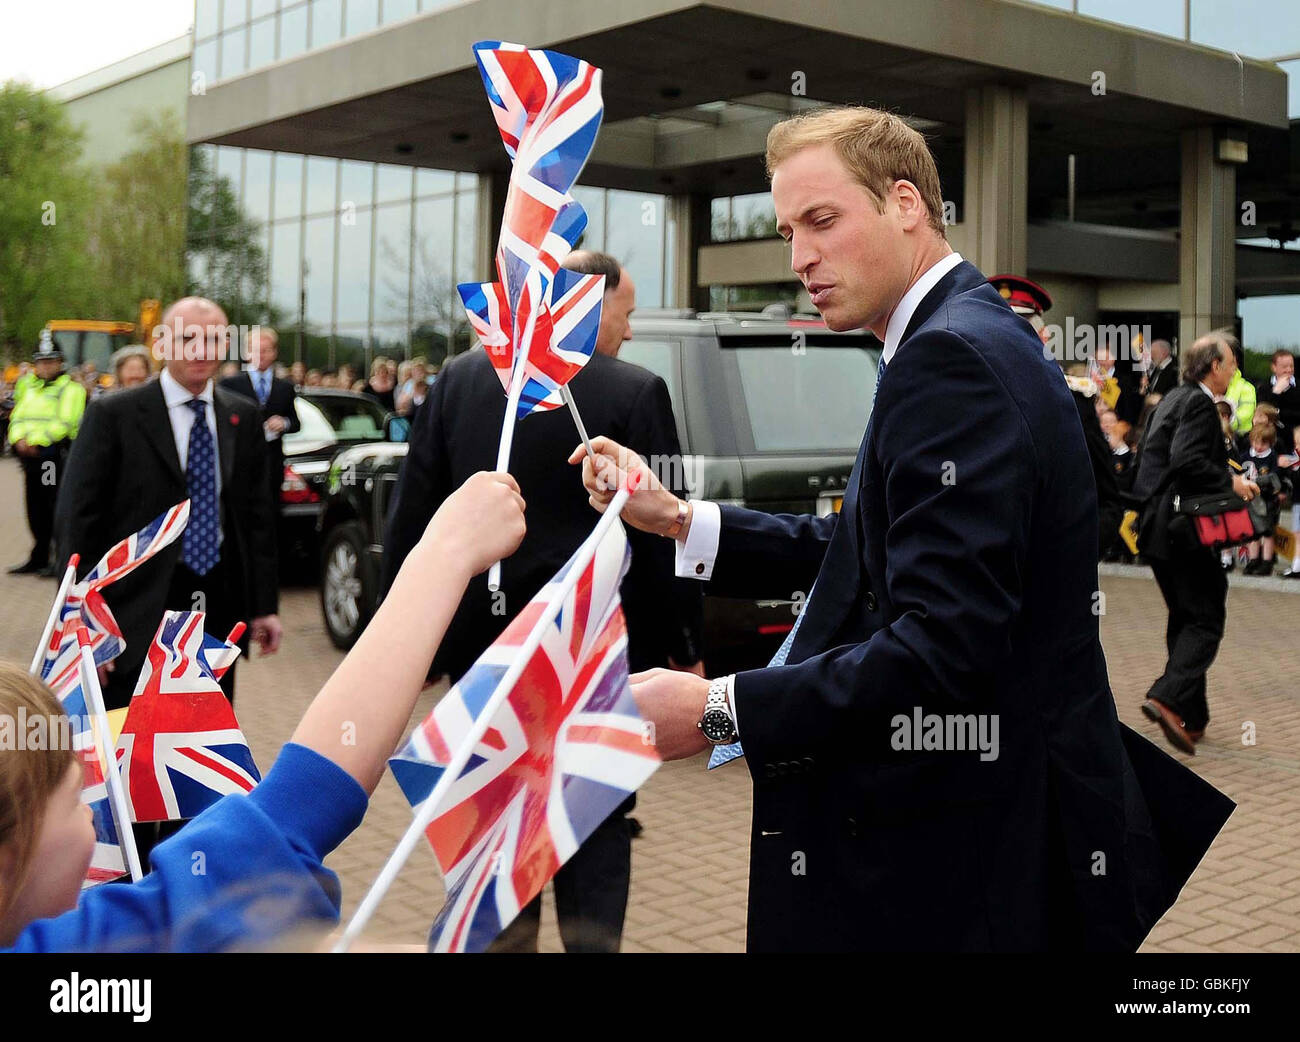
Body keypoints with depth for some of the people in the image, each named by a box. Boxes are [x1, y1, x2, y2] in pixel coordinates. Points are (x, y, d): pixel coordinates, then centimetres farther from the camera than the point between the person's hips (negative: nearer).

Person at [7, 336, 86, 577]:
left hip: (57, 454, -7)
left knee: (56, 509, -7)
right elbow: (17, 419, 12)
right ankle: (39, 559, 20)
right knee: (36, 510, 11)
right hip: (32, 458, 7)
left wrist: (35, 441, -20)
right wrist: (20, 439, -8)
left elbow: (64, 424, -14)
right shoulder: (31, 388, 19)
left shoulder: (71, 388, -4)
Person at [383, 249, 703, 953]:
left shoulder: (459, 379, 2)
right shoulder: (635, 393, -10)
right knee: (595, 823, 11)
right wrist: (682, 651, 1)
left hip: (479, 640, 4)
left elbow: (410, 514, 4)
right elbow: (661, 538, -10)